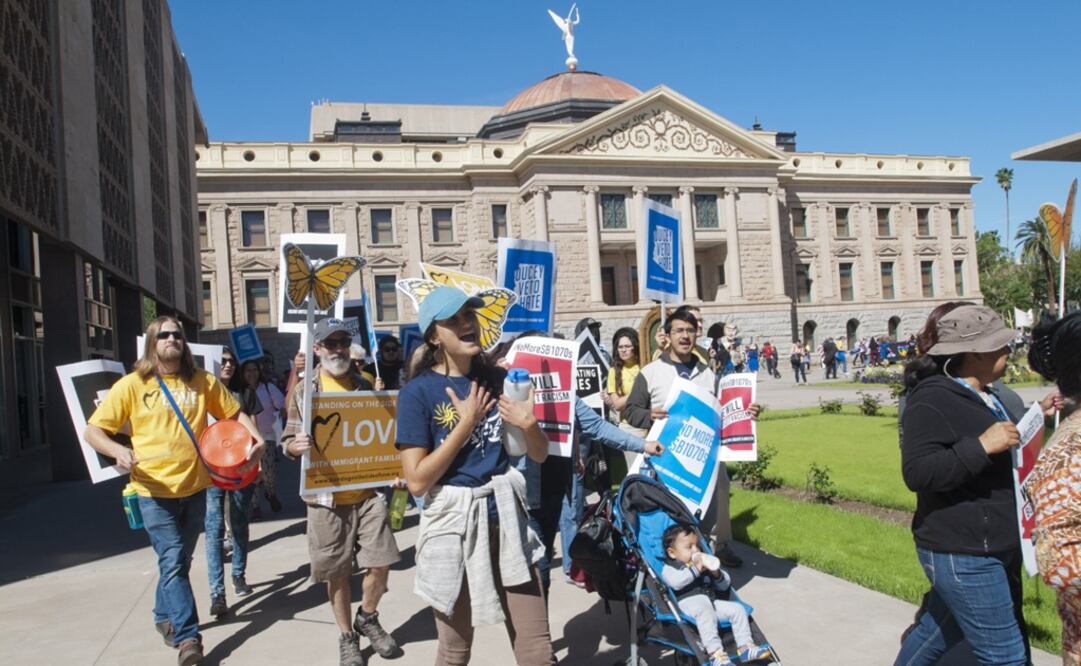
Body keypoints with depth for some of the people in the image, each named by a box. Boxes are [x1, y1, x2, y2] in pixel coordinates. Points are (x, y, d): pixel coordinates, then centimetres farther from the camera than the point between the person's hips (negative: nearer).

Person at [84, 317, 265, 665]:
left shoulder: (203, 381, 1)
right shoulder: (132, 385, -7)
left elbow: (234, 413, 10)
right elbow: (93, 431, -6)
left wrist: (257, 437, -9)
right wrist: (118, 451, -27)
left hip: (194, 486, 4)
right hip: (154, 491, -4)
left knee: (179, 561, 18)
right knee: (173, 562, -7)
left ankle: (165, 616, 39)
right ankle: (187, 636, 0)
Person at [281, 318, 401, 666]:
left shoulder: (364, 386, 8)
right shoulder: (304, 390, 0)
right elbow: (288, 441, 0)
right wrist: (297, 445, -23)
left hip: (368, 491, 2)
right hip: (326, 496, -2)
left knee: (381, 562, 1)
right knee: (337, 573, 7)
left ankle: (367, 618, 29)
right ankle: (347, 637, 26)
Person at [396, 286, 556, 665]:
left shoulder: (498, 378, 4)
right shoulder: (418, 391, -9)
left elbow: (539, 455, 8)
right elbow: (417, 481, -15)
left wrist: (528, 424, -14)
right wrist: (466, 424, -16)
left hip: (505, 516, 3)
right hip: (452, 524, -3)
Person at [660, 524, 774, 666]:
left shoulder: (704, 564, 27)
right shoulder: (669, 568, 9)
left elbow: (725, 586, 24)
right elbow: (675, 582, -17)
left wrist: (716, 574, 3)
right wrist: (695, 569, -15)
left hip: (710, 601, 7)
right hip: (687, 603, -7)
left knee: (737, 609, -8)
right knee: (705, 611, -37)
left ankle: (745, 647, -4)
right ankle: (715, 654, -43)